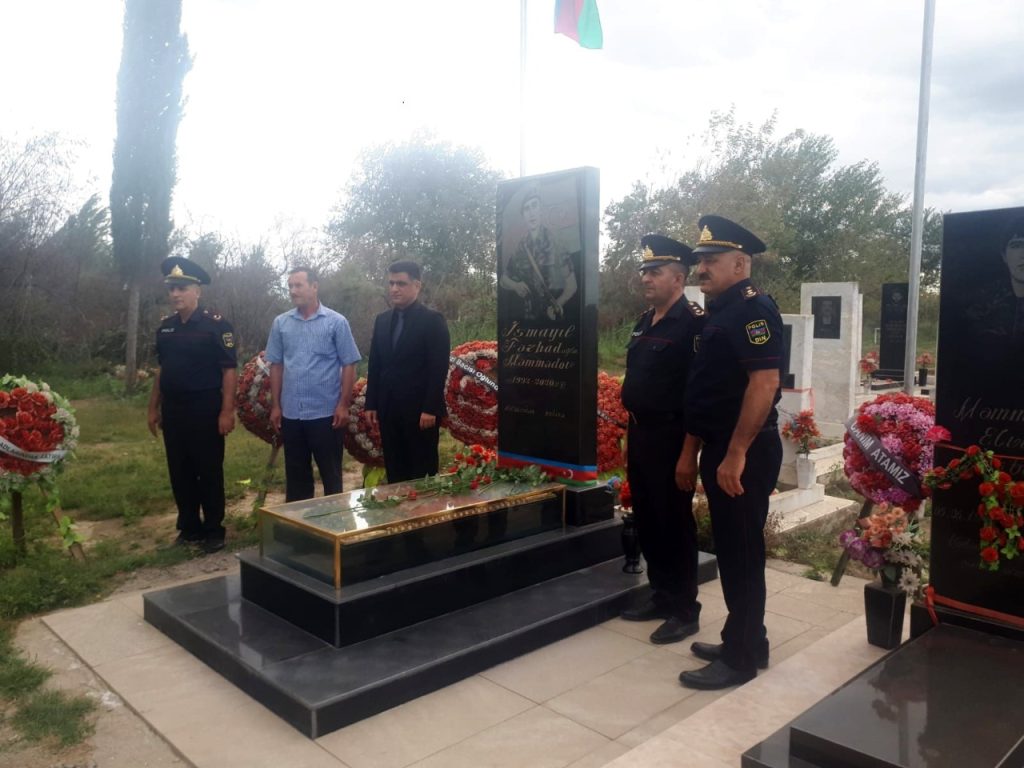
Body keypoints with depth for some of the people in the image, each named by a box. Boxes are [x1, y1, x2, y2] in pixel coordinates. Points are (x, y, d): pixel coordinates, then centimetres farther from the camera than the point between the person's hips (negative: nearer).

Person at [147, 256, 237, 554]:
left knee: (209, 472, 2)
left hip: (205, 409, -6)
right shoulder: (165, 327, 10)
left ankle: (213, 531, 14)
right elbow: (161, 369, 17)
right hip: (173, 410, 6)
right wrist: (154, 407, 14)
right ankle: (189, 528, 24)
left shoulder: (216, 325, -10)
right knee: (180, 472, 12)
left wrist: (227, 411, -17)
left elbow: (229, 370, -12)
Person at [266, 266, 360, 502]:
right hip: (291, 413, 3)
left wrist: (343, 405, -8)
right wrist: (276, 405, 7)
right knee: (296, 474, 13)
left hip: (326, 413, -3)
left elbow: (348, 365, -4)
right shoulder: (280, 323, 6)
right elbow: (276, 365, 10)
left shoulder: (336, 322, -4)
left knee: (330, 473, 6)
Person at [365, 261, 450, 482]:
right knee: (394, 472, 10)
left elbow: (439, 368, -11)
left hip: (420, 410, -5)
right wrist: (371, 404, 9)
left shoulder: (433, 320, -6)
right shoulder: (382, 320, 13)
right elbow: (375, 366, 14)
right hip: (388, 410, 5)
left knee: (422, 474, 2)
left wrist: (430, 408, -16)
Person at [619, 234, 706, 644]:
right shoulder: (644, 322, 13)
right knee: (646, 520, 15)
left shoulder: (694, 322, -13)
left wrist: (688, 443, -19)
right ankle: (660, 594, 30)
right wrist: (632, 431, 17)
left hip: (670, 436, -8)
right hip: (639, 433, 8)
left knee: (675, 523, 2)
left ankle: (685, 610, 15)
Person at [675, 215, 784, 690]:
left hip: (744, 454, -10)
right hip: (718, 451, 10)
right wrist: (690, 452, 18)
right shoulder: (717, 314, 16)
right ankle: (742, 641, 29)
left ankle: (742, 658, 12)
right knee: (729, 550, 16)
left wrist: (736, 454, -26)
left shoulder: (753, 309, -14)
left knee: (743, 553, 0)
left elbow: (765, 383, -24)